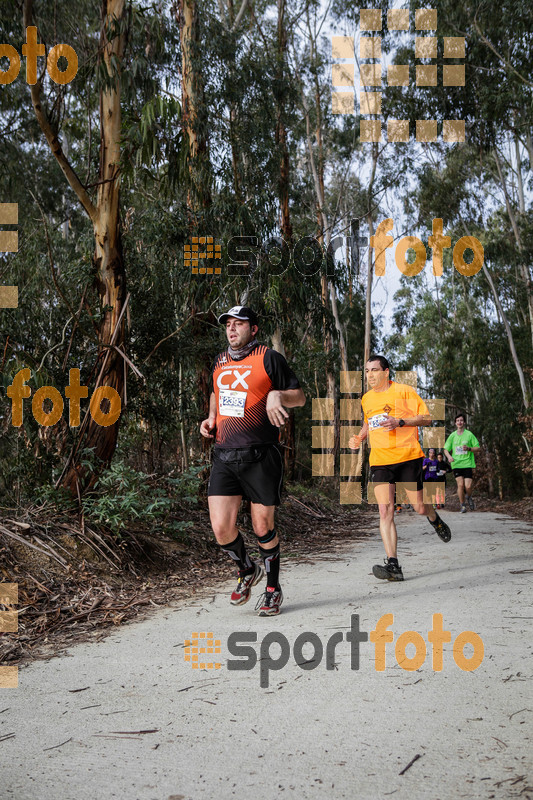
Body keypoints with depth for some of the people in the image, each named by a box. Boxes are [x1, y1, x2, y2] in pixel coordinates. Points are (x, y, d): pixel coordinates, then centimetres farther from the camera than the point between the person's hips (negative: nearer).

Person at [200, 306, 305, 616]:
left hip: (261, 456, -4)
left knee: (263, 527, 3)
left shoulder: (269, 358, -2)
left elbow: (300, 397, 1)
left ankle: (273, 589, 25)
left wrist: (277, 395, -19)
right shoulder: (220, 362, 15)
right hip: (224, 456, 5)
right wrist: (211, 419, 15)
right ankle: (247, 571, 27)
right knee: (221, 528, -4)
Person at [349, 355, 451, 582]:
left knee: (419, 508, 2)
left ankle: (435, 520, 41)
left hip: (408, 456, -3)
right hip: (379, 459, 3)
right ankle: (393, 565, -13)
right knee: (385, 511, -11)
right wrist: (359, 438, 13)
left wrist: (400, 422, -18)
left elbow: (426, 418, -4)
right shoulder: (366, 399, 15)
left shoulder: (404, 391, -2)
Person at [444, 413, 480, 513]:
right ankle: (463, 505, 8)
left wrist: (469, 448, -15)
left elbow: (478, 448, 3)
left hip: (468, 464, -2)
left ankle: (469, 497, 24)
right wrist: (449, 456, -7)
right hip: (456, 464, 2)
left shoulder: (469, 434, 1)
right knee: (460, 485, -9)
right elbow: (446, 449, 13)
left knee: (468, 486, -10)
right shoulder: (452, 435, 8)